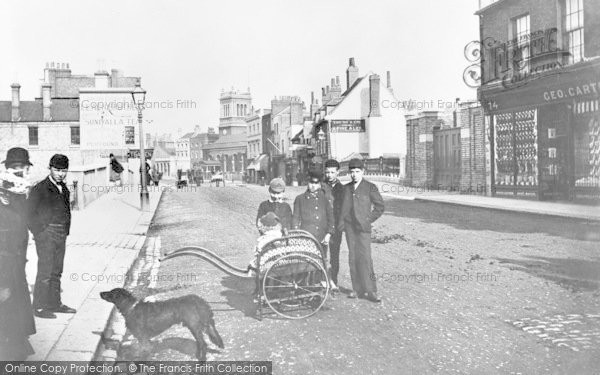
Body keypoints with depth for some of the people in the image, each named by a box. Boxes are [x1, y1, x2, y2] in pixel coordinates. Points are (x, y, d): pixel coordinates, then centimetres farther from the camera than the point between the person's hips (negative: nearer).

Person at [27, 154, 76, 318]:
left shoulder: (64, 189, 12)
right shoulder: (40, 189, -8)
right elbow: (30, 213, -7)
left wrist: (65, 232, 13)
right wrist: (39, 232, -9)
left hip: (61, 237, 7)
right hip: (46, 236, -7)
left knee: (57, 272, 12)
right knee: (45, 272, -6)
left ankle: (55, 303, 21)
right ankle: (39, 307, 3)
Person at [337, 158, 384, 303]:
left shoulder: (370, 188, 1)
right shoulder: (346, 188, 12)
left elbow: (380, 207, 5)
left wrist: (369, 220, -2)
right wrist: (341, 221, 4)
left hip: (362, 227, -4)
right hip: (349, 227, 4)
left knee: (365, 258, -9)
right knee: (353, 258, 4)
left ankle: (370, 291, -5)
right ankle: (358, 290, 11)